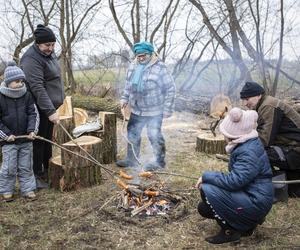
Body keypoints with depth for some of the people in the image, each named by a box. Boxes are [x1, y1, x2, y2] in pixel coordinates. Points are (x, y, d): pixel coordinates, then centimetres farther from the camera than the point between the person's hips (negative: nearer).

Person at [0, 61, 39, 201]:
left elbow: (33, 114, 1)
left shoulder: (27, 96, -1)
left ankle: (28, 189, 23)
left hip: (26, 139, 3)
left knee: (26, 167, 11)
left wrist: (32, 130, -11)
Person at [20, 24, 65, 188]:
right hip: (39, 108, -9)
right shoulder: (31, 59, -19)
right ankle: (37, 175, 12)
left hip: (50, 105, 9)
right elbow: (37, 88, -28)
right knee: (39, 141, 0)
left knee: (48, 139, 17)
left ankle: (48, 170, 30)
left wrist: (54, 106, 19)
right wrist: (50, 111, -32)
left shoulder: (49, 53, 10)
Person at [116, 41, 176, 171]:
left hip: (154, 111, -7)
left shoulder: (159, 68, -16)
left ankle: (160, 161, 21)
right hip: (136, 110, 7)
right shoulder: (133, 66, 5)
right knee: (132, 133, 15)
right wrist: (125, 98, 8)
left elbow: (170, 88, -14)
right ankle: (132, 159, 31)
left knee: (154, 136, 2)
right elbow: (128, 84, 20)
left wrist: (167, 108, -15)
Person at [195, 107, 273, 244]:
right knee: (204, 208, 10)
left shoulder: (249, 152, -25)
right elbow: (236, 177, 12)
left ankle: (229, 231, -7)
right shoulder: (245, 145, 6)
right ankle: (248, 222, 15)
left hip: (256, 203, -10)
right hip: (248, 194, 10)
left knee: (207, 190, -22)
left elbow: (234, 181, -32)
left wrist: (206, 176, -20)